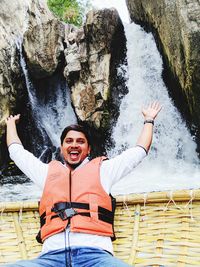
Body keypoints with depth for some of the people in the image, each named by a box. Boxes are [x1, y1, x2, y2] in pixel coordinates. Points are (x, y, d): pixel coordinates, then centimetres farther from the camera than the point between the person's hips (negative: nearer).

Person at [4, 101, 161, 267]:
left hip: (94, 253, -1)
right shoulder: (48, 172, 29)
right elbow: (17, 151, 43)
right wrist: (11, 123, 58)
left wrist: (149, 120, 44)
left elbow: (140, 150, 32)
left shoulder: (102, 169, 24)